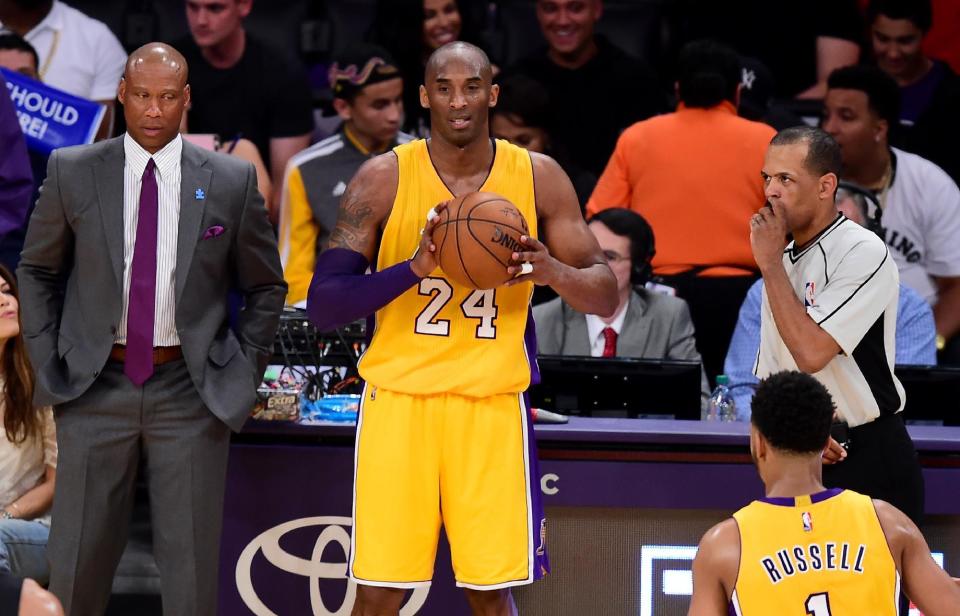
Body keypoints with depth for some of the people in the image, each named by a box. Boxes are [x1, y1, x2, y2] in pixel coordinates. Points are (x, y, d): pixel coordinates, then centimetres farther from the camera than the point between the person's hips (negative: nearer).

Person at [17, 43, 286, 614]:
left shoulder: (232, 181, -1)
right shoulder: (73, 172, 1)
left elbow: (266, 288, 10)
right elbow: (37, 271, 13)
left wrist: (242, 377, 4)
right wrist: (47, 363, 4)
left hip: (190, 391, -1)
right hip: (96, 388, 1)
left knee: (191, 568, 3)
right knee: (78, 562, 3)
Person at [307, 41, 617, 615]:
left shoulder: (539, 178, 1)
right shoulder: (384, 179, -4)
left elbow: (606, 296, 4)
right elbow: (322, 304, -8)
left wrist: (554, 272, -18)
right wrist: (413, 269, -22)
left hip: (493, 403, 1)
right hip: (400, 399, -1)